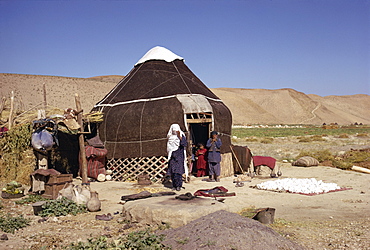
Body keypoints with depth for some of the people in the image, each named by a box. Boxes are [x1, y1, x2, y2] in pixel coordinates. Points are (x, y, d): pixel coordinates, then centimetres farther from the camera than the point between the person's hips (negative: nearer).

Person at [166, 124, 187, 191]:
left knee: (178, 171, -12)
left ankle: (179, 185, -7)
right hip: (172, 156, 4)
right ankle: (174, 185, 10)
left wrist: (180, 137, -20)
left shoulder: (181, 135, -1)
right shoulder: (170, 137, 11)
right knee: (172, 171, 2)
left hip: (179, 156, -4)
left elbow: (185, 144, -14)